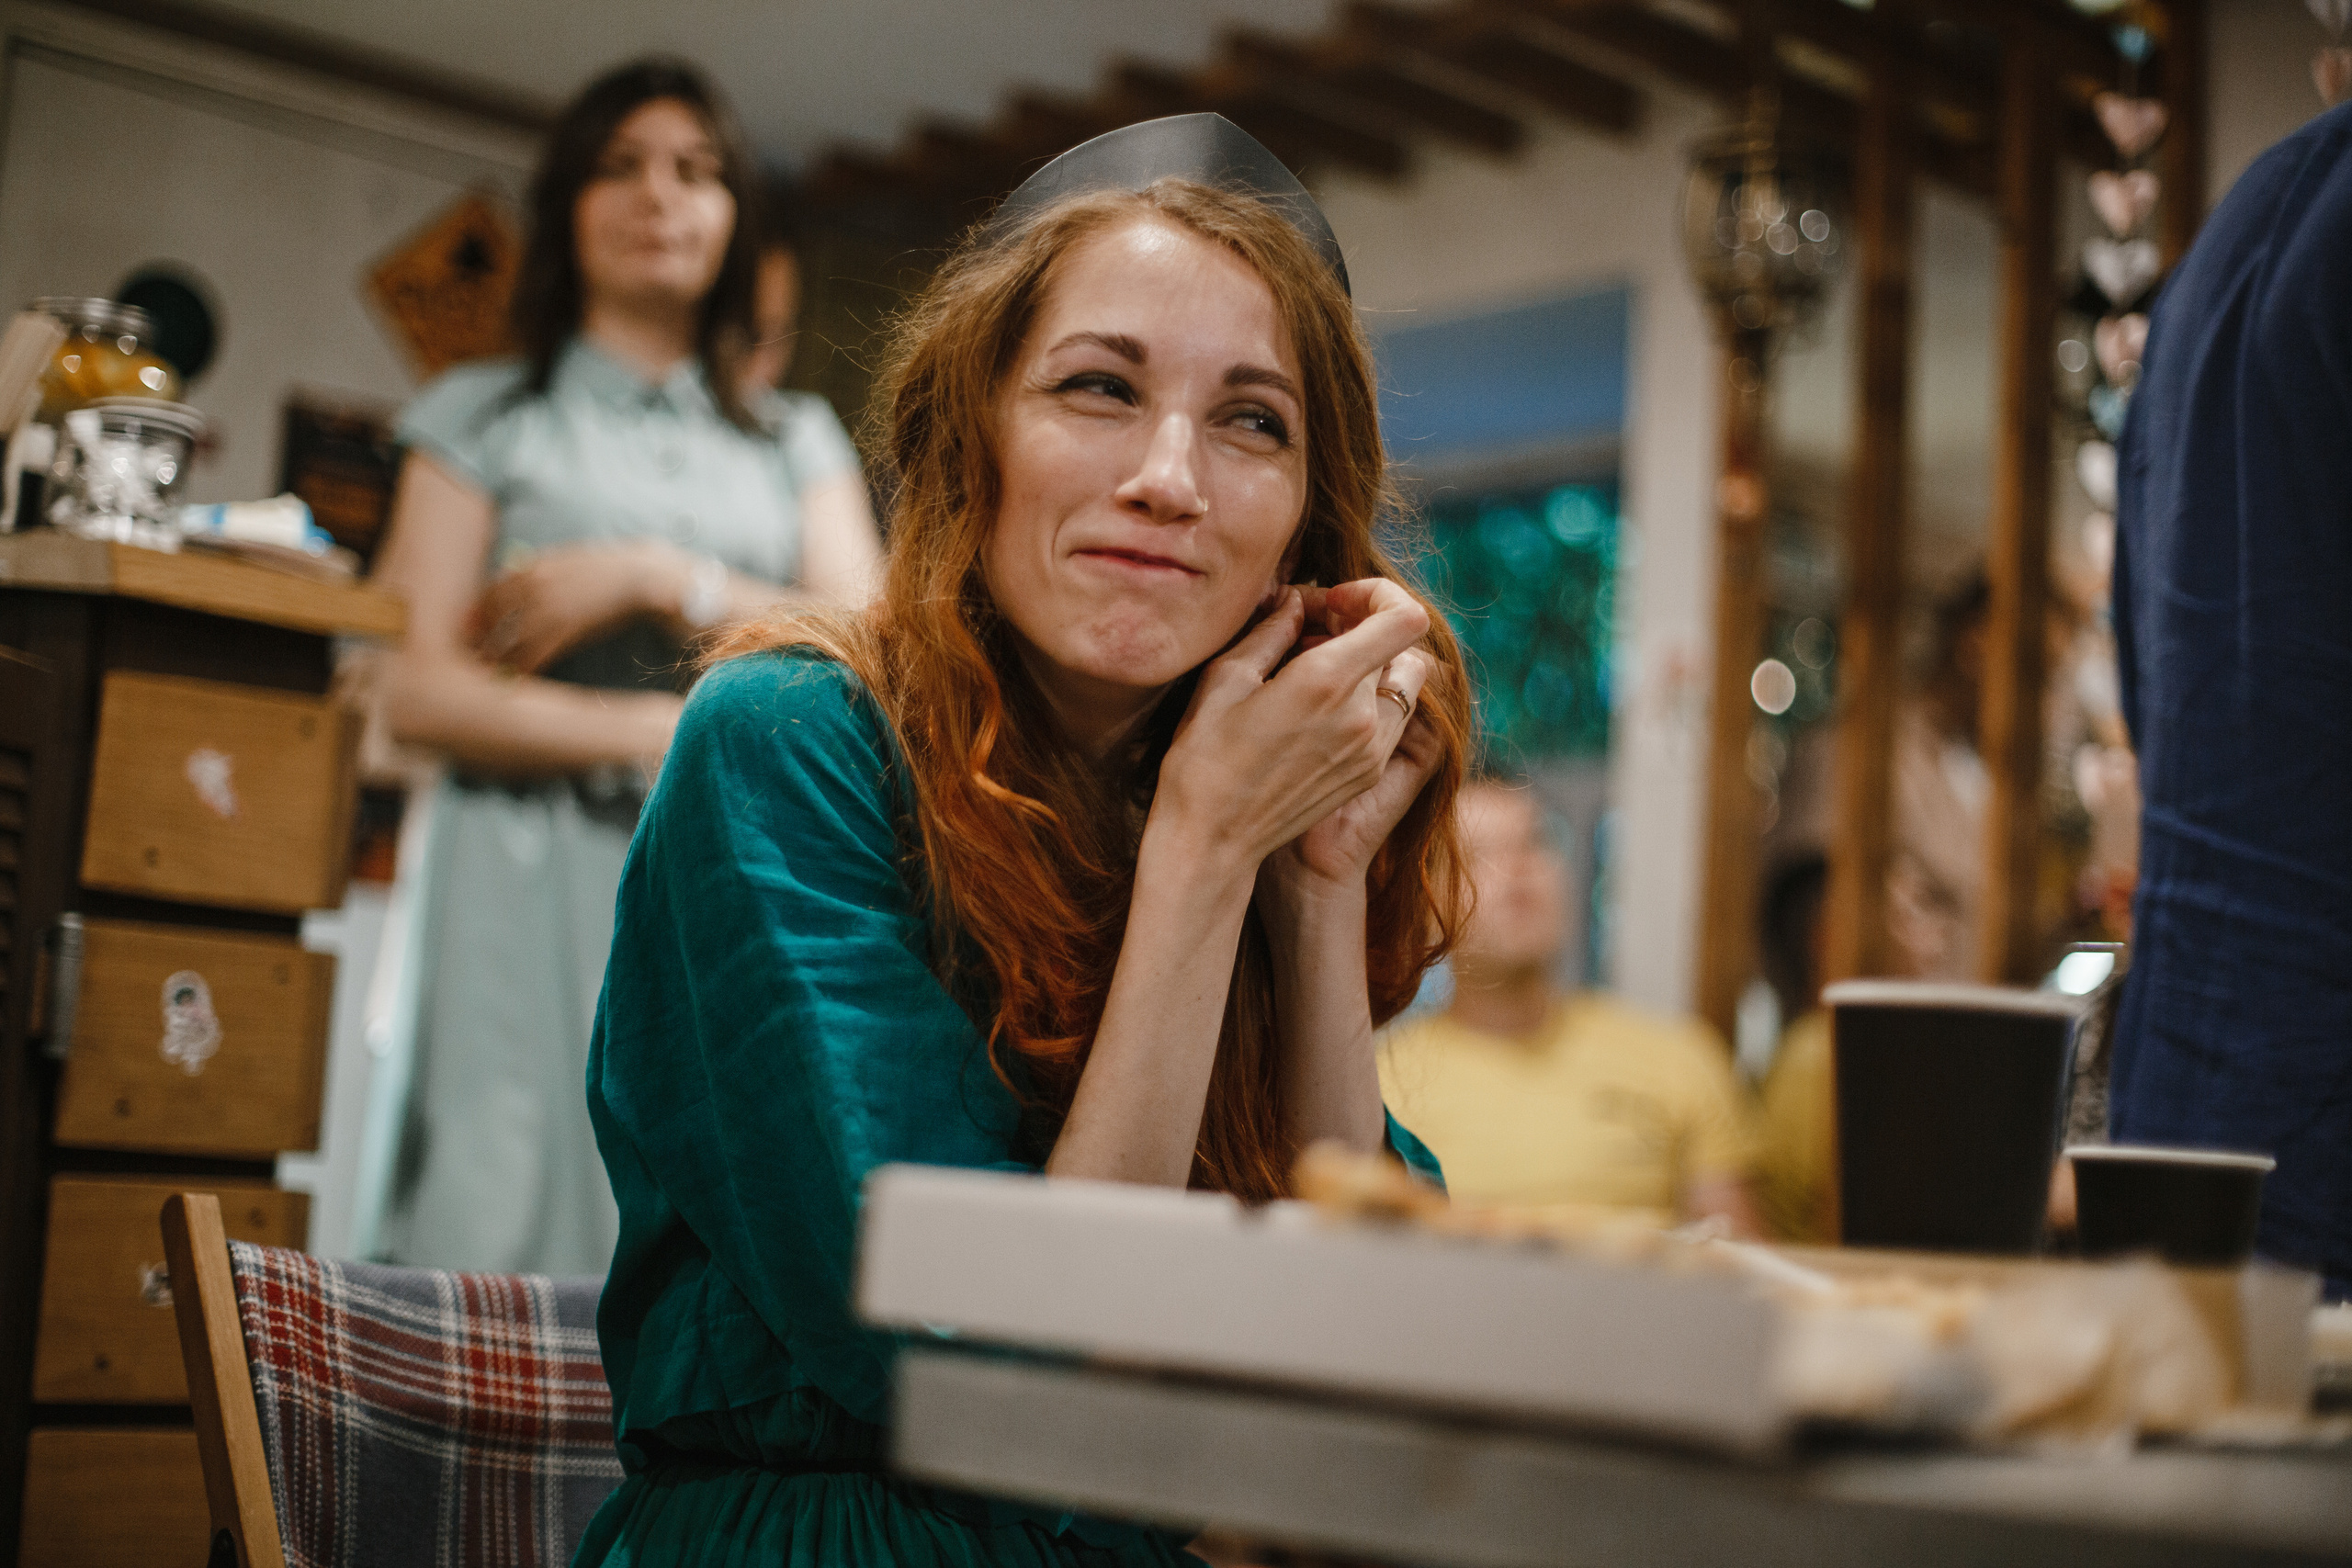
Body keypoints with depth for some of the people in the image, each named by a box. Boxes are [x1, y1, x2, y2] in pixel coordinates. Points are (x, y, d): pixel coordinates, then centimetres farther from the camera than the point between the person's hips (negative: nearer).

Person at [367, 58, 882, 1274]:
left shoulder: (798, 440, 20)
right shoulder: (485, 418, 13)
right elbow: (418, 692, 1)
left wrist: (658, 581, -5)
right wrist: (658, 736, -9)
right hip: (536, 888, -2)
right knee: (511, 1231, -10)